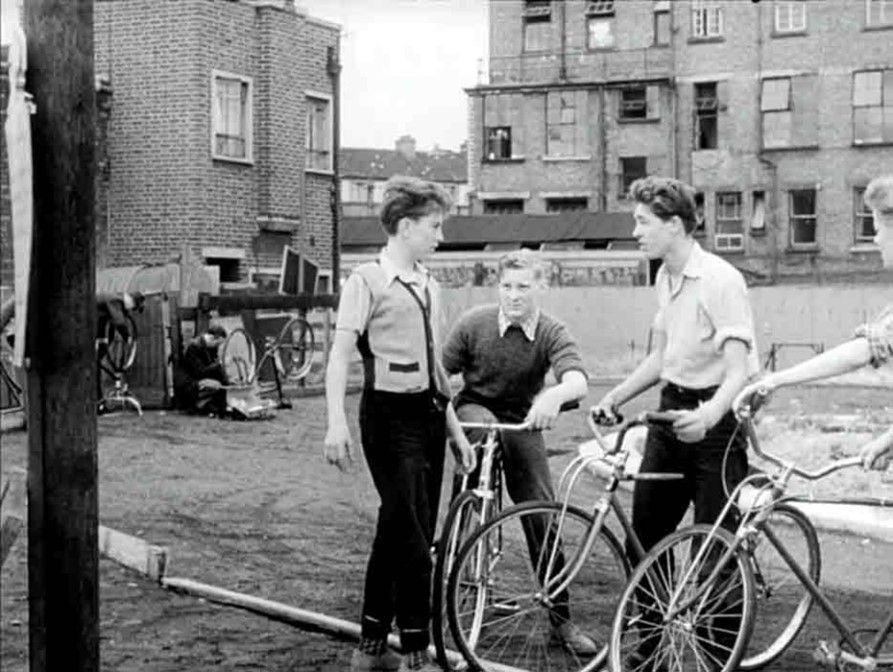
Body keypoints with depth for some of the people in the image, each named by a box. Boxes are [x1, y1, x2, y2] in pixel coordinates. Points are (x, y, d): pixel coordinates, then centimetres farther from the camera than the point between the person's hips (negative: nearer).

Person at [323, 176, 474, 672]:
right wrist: (337, 423, -25)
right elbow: (340, 355, -14)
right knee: (412, 538, -9)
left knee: (398, 535, 12)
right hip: (391, 415, -8)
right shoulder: (369, 281, -7)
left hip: (429, 415, 8)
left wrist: (454, 427, 19)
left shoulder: (430, 287, 15)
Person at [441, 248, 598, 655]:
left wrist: (554, 396, -56)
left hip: (523, 425, 1)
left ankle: (561, 619, 9)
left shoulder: (552, 334, -15)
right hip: (475, 412, -1)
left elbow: (578, 381, -33)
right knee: (483, 424, -39)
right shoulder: (474, 323, -13)